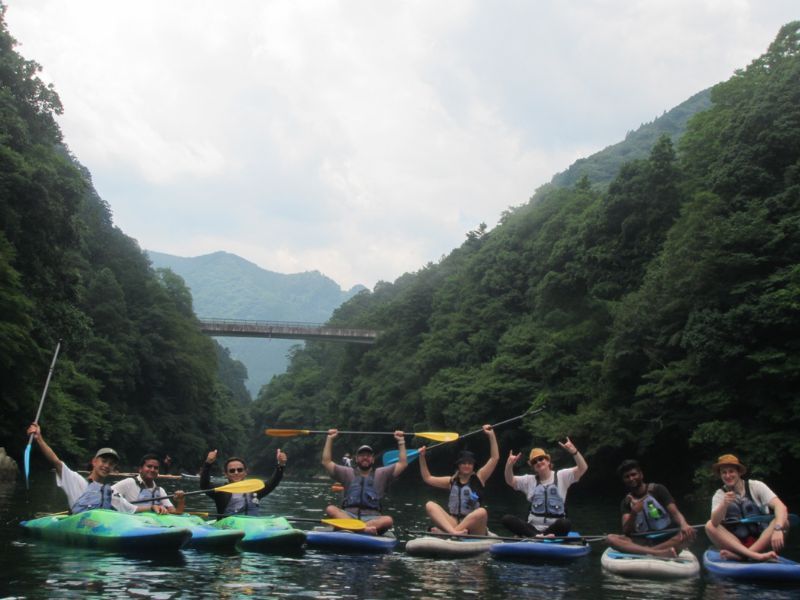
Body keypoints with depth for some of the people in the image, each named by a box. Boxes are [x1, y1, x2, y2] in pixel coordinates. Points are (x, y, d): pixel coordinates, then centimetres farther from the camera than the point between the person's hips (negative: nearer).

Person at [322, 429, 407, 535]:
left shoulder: (381, 474, 20)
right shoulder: (348, 473, 20)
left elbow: (403, 464, 13)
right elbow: (326, 462, 12)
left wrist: (401, 441, 11)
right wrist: (329, 439, 9)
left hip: (372, 518, 0)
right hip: (349, 516, 0)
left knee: (388, 520, -33)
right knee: (330, 509, -32)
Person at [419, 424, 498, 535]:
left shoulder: (479, 477, 10)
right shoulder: (452, 481, 17)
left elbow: (495, 458, 3)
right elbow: (427, 478, 19)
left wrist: (491, 435, -4)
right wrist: (422, 457, 11)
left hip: (473, 529, -2)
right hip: (453, 523, 3)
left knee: (482, 512, -35)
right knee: (429, 505, -18)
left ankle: (444, 532, -40)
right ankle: (453, 532, -43)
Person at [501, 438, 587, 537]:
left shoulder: (561, 476, 5)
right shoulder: (530, 480, 15)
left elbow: (583, 468, -7)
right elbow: (510, 481, 2)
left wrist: (574, 451, -25)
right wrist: (509, 465, -19)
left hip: (554, 528, -3)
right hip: (533, 527, 3)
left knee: (566, 524, -38)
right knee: (506, 519, -23)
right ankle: (540, 537, -33)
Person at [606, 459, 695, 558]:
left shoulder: (657, 489, 1)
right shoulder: (626, 502, 8)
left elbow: (675, 513, -11)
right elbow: (626, 531, -3)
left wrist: (684, 525, -34)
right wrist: (634, 513, -22)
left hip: (668, 539, -2)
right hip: (644, 542, 2)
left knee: (688, 534, -33)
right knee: (611, 538, -25)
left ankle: (645, 552, -37)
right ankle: (660, 553, -40)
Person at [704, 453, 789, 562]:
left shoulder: (755, 486, -3)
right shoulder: (719, 495, 0)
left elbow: (781, 506, -17)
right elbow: (715, 522, -18)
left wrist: (778, 529, -35)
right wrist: (724, 505, -37)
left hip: (762, 542, -1)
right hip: (737, 543, 1)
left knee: (783, 520, -24)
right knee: (709, 526, -20)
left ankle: (739, 555, -36)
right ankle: (754, 555, -37)